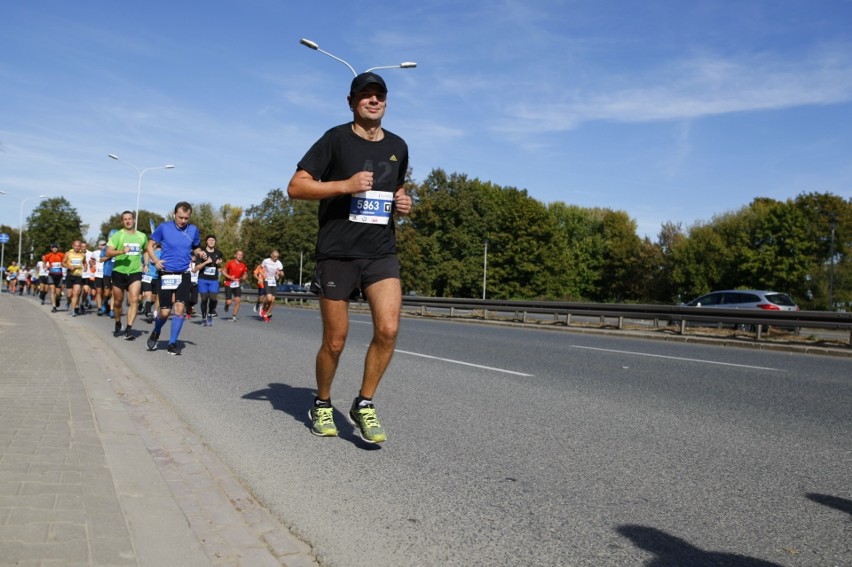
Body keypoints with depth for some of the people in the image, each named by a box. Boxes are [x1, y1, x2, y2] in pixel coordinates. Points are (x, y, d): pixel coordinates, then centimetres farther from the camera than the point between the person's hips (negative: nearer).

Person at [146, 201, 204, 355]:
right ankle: (155, 333, 30)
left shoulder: (193, 230, 3)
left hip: (184, 274, 2)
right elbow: (150, 245, 6)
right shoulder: (164, 227, -4)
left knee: (180, 308, -8)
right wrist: (155, 260, -11)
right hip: (166, 273, -2)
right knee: (165, 312, -3)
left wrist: (201, 253, -5)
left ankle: (172, 344, 5)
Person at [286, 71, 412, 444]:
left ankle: (364, 405, 4)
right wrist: (345, 185, -20)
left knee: (388, 329, -15)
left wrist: (403, 203, 6)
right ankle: (322, 405, 29)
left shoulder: (398, 147, 12)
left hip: (381, 252, 4)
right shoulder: (336, 139, -3)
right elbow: (295, 187, -8)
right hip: (337, 253, -3)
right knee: (335, 342, 3)